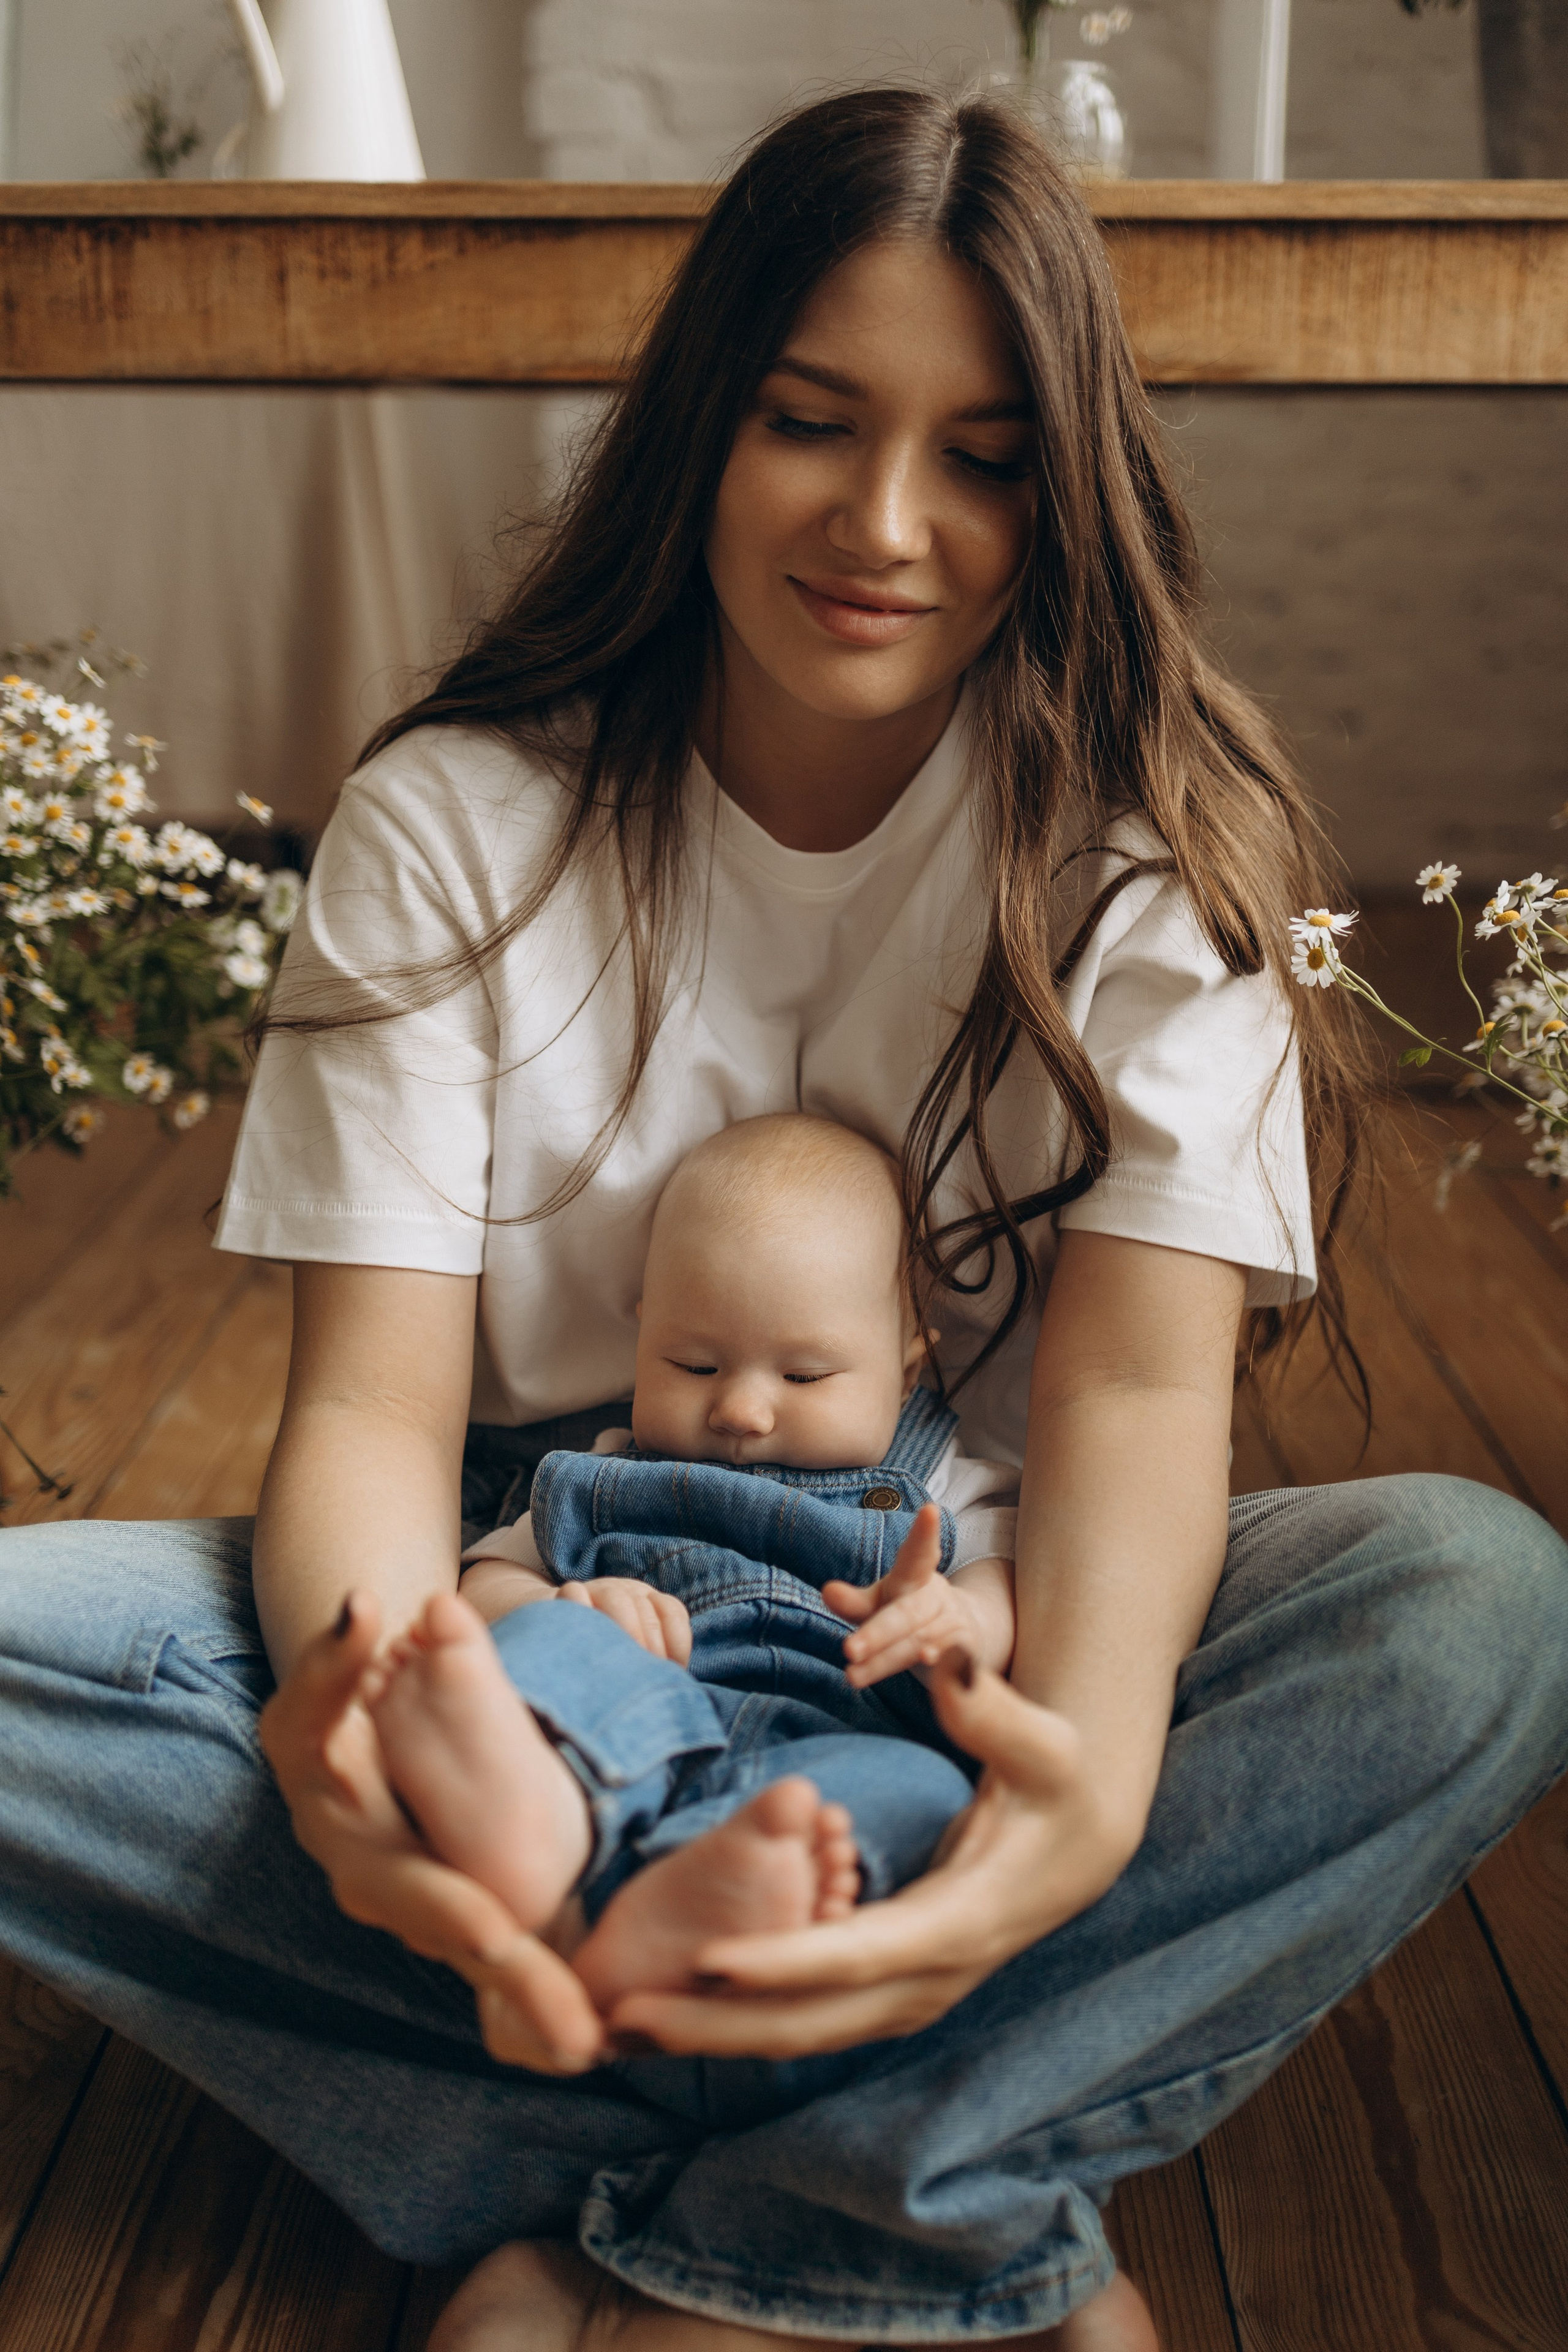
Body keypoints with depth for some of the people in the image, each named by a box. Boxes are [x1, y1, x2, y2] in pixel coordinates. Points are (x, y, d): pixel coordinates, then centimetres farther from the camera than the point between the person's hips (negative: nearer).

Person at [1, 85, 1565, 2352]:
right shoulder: (452, 824, -6)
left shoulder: (1154, 845, -6)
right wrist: (364, 1698, -38)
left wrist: (1094, 1759, -42)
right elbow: (372, 1399, -13)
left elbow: (1143, 1380, -18)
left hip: (971, 1640, 0)